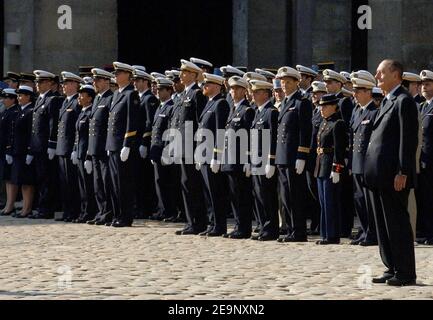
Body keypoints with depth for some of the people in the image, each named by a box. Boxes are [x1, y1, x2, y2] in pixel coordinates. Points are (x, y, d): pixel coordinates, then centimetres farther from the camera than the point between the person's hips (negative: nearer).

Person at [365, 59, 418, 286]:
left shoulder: (404, 101, -11)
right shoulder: (386, 102, 19)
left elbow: (409, 139, -17)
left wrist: (402, 173, -21)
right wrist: (372, 173, 17)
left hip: (393, 176, -10)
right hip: (379, 176, 10)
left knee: (397, 224, -5)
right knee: (383, 225, 12)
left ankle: (406, 273, 0)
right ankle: (392, 269, 19)